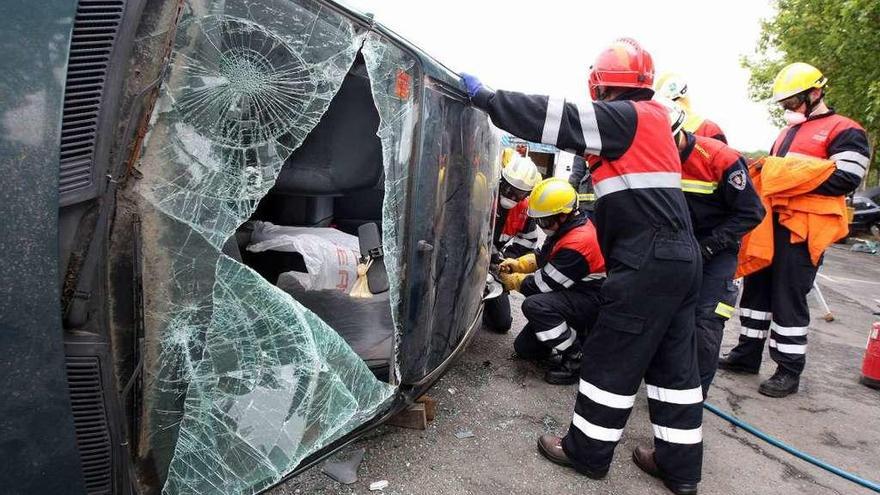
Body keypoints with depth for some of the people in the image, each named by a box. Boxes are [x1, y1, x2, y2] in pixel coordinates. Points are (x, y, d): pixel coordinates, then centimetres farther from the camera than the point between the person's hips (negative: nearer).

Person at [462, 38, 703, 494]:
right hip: (678, 257, 9)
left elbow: (560, 118, -13)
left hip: (648, 262, -9)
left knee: (611, 358, 3)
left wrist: (485, 97, -7)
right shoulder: (650, 117, 18)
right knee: (673, 364, 13)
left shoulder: (627, 117, -9)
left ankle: (587, 452, 18)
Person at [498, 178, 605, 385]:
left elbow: (545, 283, -23)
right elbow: (542, 256, 16)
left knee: (534, 305, -34)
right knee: (524, 348, 6)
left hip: (592, 303, -9)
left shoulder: (578, 242, -29)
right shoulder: (568, 227, 2)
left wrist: (512, 281, -7)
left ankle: (577, 358, -18)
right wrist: (518, 264, -2)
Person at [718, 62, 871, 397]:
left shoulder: (844, 132, -4)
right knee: (757, 287, 12)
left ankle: (789, 370, 9)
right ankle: (748, 354, 23)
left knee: (789, 298, -4)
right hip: (771, 222, 8)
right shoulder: (788, 132, 22)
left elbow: (845, 179, -16)